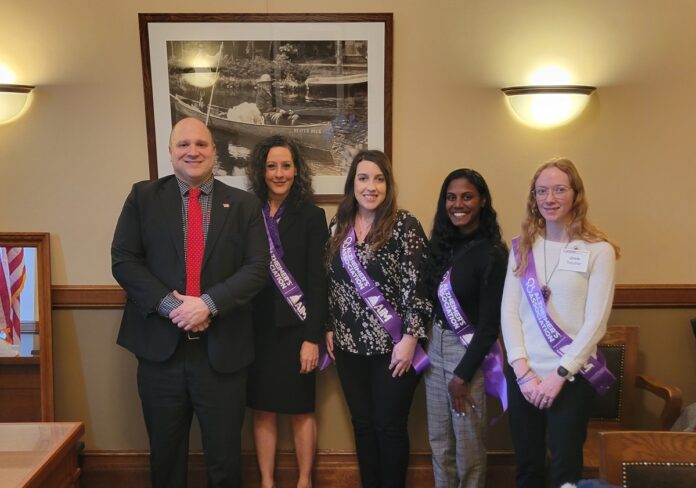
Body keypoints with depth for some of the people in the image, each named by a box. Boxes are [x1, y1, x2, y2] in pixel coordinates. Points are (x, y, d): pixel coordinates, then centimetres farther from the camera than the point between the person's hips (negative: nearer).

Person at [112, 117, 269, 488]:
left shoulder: (244, 205, 3)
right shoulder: (143, 196, 4)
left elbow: (257, 268, -4)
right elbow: (123, 260, -2)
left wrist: (209, 303, -18)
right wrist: (169, 305, -15)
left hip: (222, 351, 0)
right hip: (160, 346, 1)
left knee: (224, 455, 11)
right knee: (165, 454, 16)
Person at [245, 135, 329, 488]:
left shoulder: (311, 216, -3)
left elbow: (317, 280, -5)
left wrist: (312, 337, -10)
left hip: (295, 328, -2)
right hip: (255, 328, 2)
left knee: (301, 409, 10)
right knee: (262, 410, 11)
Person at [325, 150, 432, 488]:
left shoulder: (405, 225, -10)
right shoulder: (339, 225, 6)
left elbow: (417, 285, -13)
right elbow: (331, 282, 12)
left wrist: (410, 338, -16)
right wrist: (329, 329, 10)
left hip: (392, 345, -5)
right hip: (350, 344, 5)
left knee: (390, 427, 6)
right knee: (362, 424, 14)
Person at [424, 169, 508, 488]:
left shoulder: (492, 253, -14)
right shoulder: (442, 243, 5)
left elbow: (490, 323, -14)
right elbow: (430, 298, 8)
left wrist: (463, 374, -12)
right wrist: (425, 345, -1)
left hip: (469, 349, -6)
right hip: (435, 345, 6)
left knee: (468, 443, 9)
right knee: (439, 440, 16)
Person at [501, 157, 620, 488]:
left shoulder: (599, 251, -4)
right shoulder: (522, 247, 6)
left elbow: (595, 323, -9)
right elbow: (508, 312, 1)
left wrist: (559, 375, -13)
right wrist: (522, 370, -9)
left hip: (572, 377, -3)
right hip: (523, 376, 3)